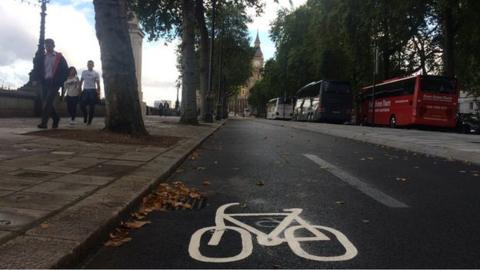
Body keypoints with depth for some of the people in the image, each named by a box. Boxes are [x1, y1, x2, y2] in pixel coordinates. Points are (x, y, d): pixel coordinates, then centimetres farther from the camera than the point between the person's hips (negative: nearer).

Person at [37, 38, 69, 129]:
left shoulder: (59, 57, 4)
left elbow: (65, 71, 1)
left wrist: (60, 82, -7)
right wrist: (41, 80, 0)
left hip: (54, 83, -5)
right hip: (45, 83, 5)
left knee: (48, 102, -14)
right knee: (45, 103, 4)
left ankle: (44, 122, -15)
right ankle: (56, 118, 22)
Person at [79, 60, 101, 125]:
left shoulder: (96, 73, 2)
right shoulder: (84, 72, 11)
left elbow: (98, 84, 0)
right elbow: (81, 81, 16)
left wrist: (98, 93, -8)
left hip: (92, 91, -3)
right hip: (85, 90, 3)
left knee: (91, 106, -2)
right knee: (82, 104, -5)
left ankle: (89, 120, 7)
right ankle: (85, 117, 15)